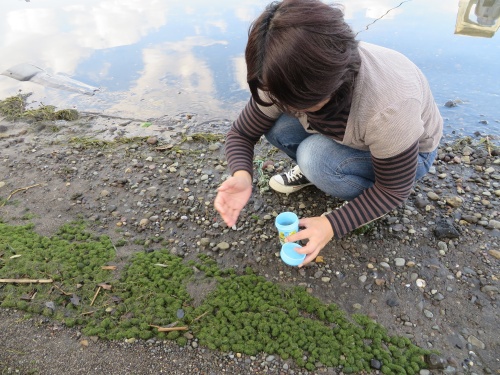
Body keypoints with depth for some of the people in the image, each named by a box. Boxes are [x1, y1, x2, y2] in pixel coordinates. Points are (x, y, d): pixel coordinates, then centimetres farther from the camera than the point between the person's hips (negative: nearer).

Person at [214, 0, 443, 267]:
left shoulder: (389, 106, -40)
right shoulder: (290, 79, -26)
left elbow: (394, 191, -26)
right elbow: (241, 133, -16)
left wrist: (333, 225, -33)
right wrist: (241, 175, -37)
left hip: (412, 152, -4)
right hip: (346, 136, 5)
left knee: (317, 158, -33)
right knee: (277, 127, -23)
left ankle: (369, 205, -5)